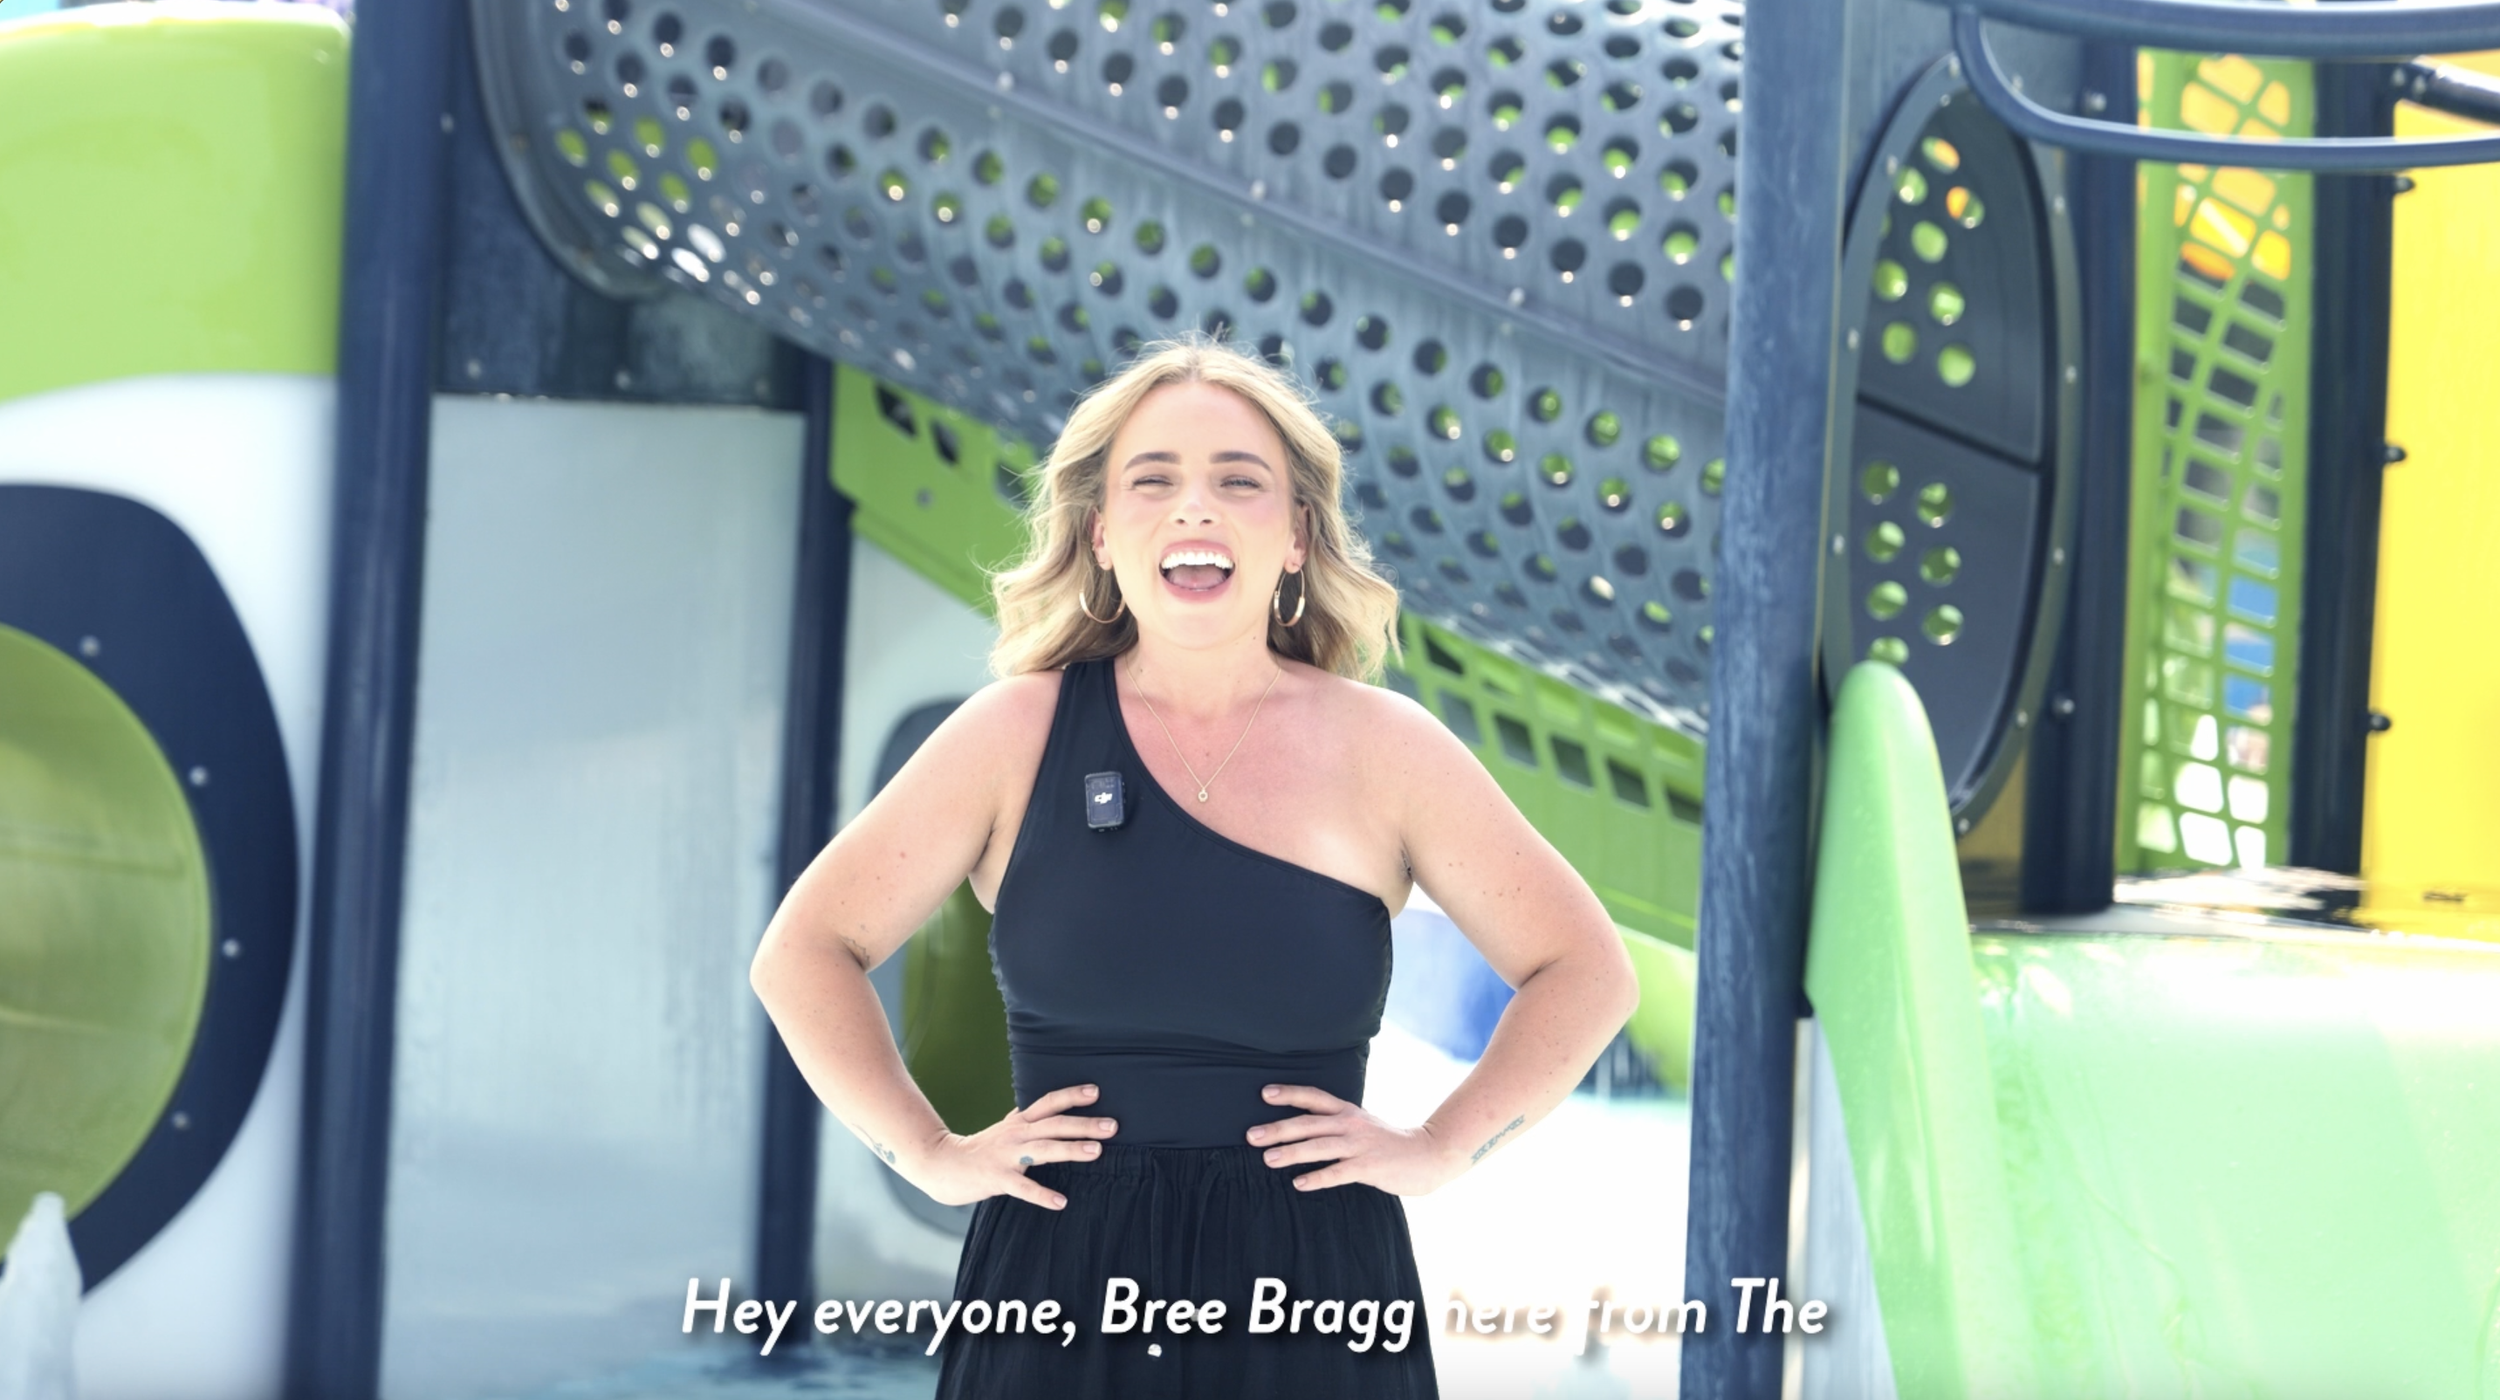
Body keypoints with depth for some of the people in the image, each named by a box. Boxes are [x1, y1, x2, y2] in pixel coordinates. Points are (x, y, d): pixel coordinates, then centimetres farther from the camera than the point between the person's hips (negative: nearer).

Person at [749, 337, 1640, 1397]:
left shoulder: (1380, 747, 1)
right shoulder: (1018, 733, 0)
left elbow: (1585, 971, 8)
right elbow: (805, 954, 6)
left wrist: (1439, 1148, 0)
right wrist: (928, 1152, -2)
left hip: (1312, 1303, 0)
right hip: (1059, 1296, 0)